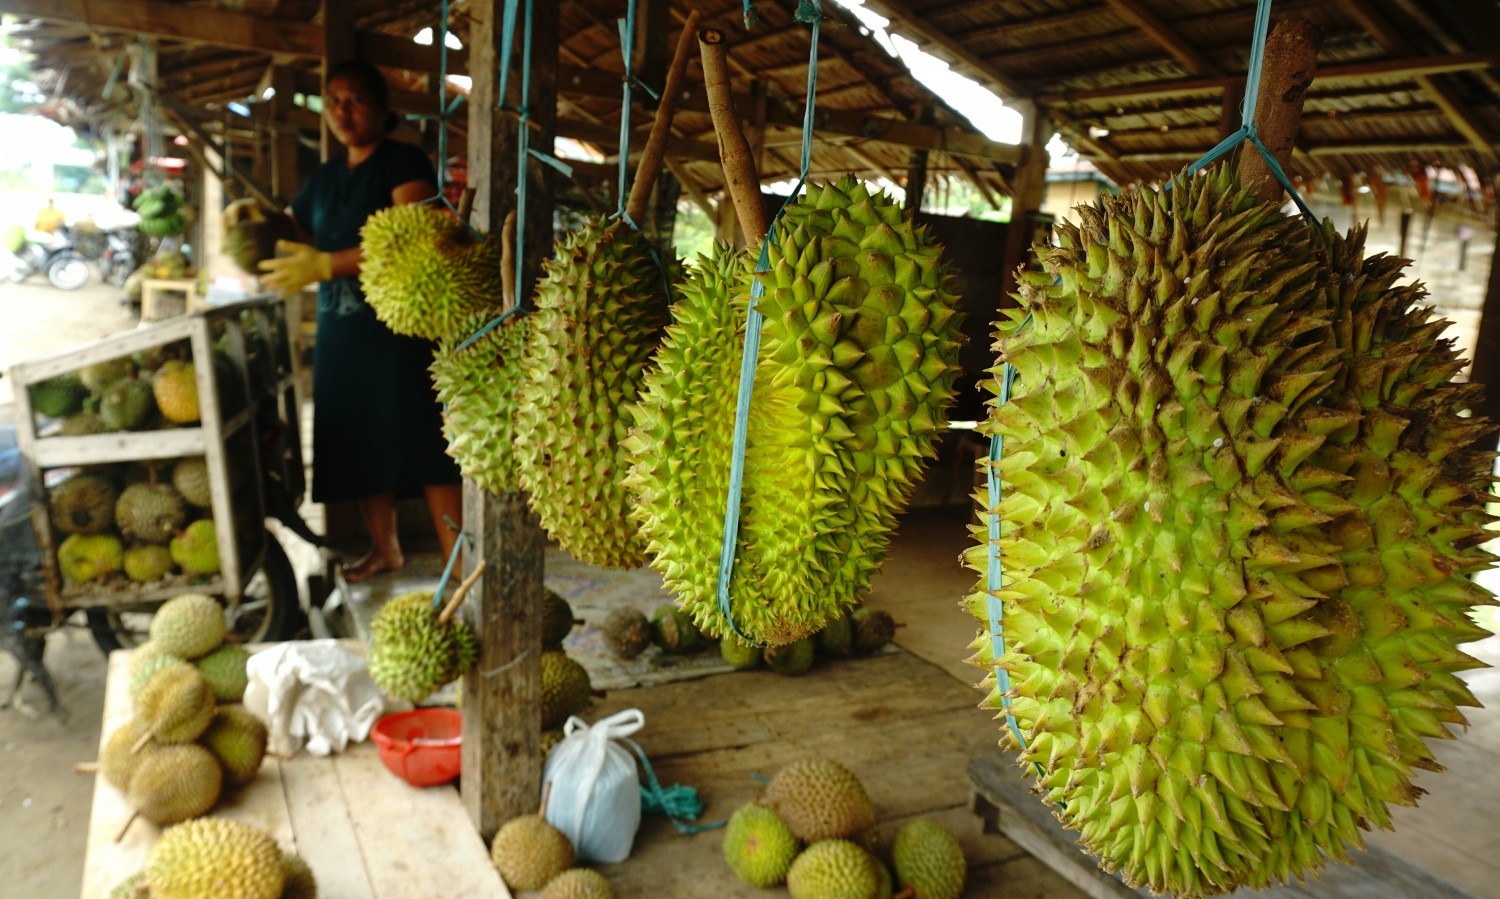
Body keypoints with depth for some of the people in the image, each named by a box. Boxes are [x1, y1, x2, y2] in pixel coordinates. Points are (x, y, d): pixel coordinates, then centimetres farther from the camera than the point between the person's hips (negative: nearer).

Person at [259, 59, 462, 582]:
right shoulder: (324, 178, 18)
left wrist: (326, 264, -25)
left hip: (401, 329, -7)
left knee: (425, 445, -10)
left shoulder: (405, 163, -4)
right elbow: (288, 235, 21)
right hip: (341, 331, 7)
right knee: (362, 445, 11)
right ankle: (384, 548, 26)